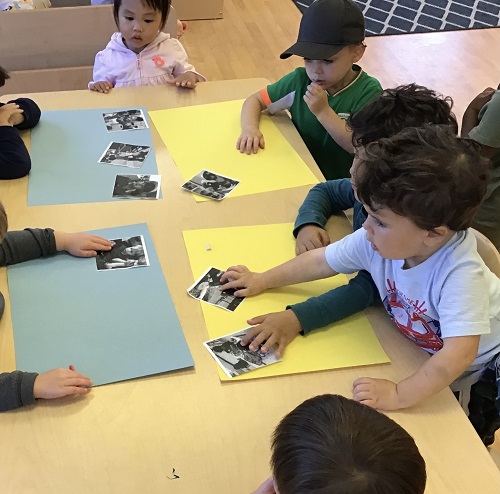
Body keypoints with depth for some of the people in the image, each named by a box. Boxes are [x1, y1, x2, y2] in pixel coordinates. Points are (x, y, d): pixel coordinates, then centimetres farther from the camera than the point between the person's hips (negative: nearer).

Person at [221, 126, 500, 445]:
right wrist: (263, 281, 2)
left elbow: (459, 354, -47)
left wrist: (400, 395, -46)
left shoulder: (459, 274, -41)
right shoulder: (376, 241, -23)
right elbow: (322, 261, -8)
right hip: (424, 355, 5)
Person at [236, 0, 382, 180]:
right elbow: (254, 100, 4)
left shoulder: (369, 91, -14)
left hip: (344, 186, -2)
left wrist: (323, 111, -25)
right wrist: (250, 128, -17)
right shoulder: (300, 80, -5)